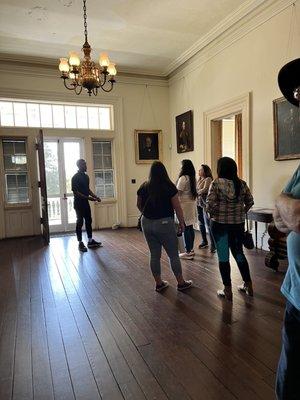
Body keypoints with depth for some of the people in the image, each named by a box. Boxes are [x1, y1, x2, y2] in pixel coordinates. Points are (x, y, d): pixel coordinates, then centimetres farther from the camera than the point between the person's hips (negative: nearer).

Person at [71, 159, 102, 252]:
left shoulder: (86, 176, 11)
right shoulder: (75, 177, -13)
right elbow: (75, 192, -18)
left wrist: (95, 196, 7)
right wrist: (88, 197, -25)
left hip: (85, 203, 8)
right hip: (78, 203, -8)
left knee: (88, 221, 11)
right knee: (80, 223, 0)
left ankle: (90, 241, 21)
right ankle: (80, 243, 9)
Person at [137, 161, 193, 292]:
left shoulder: (144, 187, 3)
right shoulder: (169, 187, -9)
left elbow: (139, 205, 15)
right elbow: (177, 207, -8)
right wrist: (182, 222, 4)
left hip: (147, 223, 4)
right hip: (164, 223, -4)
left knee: (154, 254, 13)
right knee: (173, 254, 9)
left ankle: (159, 284, 24)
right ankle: (181, 283, 21)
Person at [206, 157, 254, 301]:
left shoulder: (216, 183, -10)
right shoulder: (242, 183, 2)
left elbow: (209, 204, -17)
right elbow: (250, 202, 6)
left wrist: (212, 214, 1)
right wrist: (241, 213, 16)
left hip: (220, 223, -4)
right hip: (238, 223, 5)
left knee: (223, 256, 5)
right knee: (239, 253, 19)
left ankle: (227, 290, 14)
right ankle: (248, 286, 27)